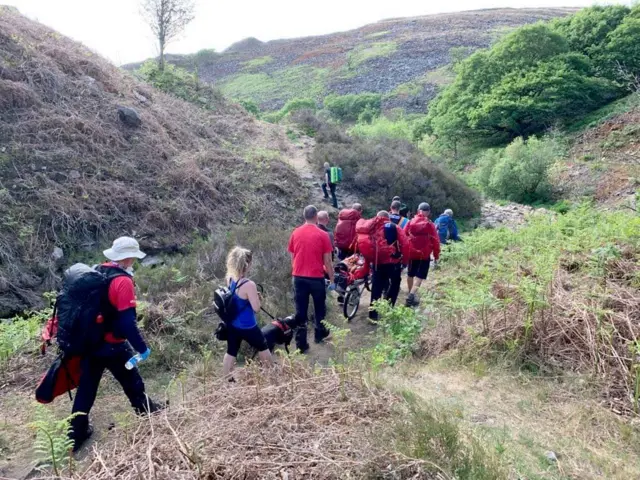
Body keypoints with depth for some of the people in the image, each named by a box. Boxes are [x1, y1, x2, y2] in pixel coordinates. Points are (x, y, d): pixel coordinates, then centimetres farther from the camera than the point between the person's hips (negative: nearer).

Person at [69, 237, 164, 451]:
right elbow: (127, 321, -26)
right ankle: (147, 411, 37)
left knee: (86, 389, 15)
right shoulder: (123, 281, -23)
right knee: (132, 383, 16)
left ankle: (75, 435, 25)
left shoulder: (95, 273, 3)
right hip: (113, 346, -7)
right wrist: (141, 347, -17)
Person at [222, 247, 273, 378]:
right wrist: (256, 296, -5)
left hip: (231, 325, 6)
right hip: (247, 327, -6)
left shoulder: (230, 279, -6)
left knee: (231, 352, 17)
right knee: (263, 347, 19)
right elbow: (256, 308, -21)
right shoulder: (249, 285, -29)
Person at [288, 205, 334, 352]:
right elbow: (327, 261, -6)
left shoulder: (295, 233, 1)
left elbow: (292, 257, 9)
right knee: (319, 307, 20)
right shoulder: (322, 235, -9)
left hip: (298, 277, 2)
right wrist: (332, 278, 7)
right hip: (316, 277, -2)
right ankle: (320, 334, 36)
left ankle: (301, 344, 10)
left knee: (300, 311, 7)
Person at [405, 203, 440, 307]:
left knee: (410, 274, 20)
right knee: (420, 276, 0)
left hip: (411, 253, 3)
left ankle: (411, 294, 33)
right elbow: (435, 241, -7)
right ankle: (411, 296, -17)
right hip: (424, 254, -3)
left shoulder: (411, 222, 0)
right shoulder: (430, 224, -7)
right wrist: (436, 255, 4)